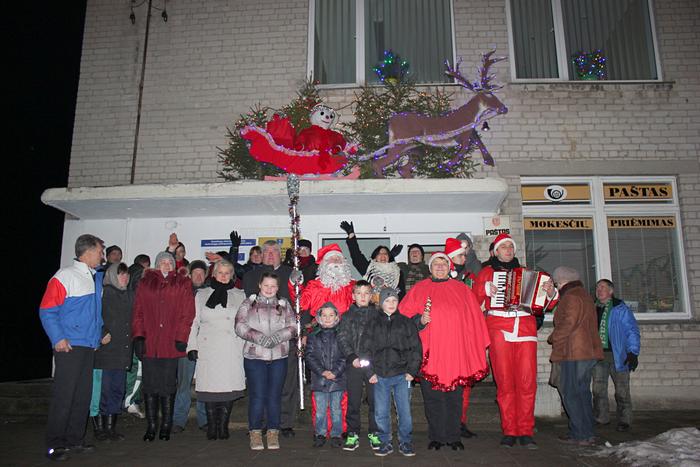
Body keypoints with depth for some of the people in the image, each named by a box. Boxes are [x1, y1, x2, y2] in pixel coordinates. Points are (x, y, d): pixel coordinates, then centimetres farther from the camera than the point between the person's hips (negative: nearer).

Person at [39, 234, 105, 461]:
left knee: (83, 395, 10)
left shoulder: (97, 278, 14)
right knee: (64, 395, -4)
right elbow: (47, 310, -11)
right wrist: (58, 338, -17)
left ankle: (75, 440, 20)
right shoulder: (65, 276, -7)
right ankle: (55, 445, 6)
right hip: (69, 346, -7)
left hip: (90, 346, 7)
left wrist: (100, 334, 16)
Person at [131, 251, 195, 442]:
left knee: (168, 386, 4)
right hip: (149, 343, 1)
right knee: (150, 386, 3)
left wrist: (181, 338, -6)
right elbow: (138, 312, 7)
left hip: (171, 344, -1)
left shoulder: (183, 283, 7)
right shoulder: (145, 283, 12)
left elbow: (187, 313, 1)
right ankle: (151, 427, 13)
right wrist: (138, 337, -2)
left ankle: (166, 426, 15)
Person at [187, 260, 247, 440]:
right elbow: (194, 322, 12)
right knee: (209, 387, -3)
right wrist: (192, 346, 3)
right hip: (208, 349, 0)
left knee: (229, 386, -4)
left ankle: (223, 425, 7)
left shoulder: (240, 295, 14)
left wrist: (246, 348, 4)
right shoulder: (202, 295, 15)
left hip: (232, 349, 0)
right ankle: (212, 426, 9)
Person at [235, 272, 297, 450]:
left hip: (279, 357, 2)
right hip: (254, 356, -1)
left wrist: (278, 336, -14)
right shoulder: (249, 303, 8)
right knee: (257, 396, -1)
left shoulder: (284, 305, 12)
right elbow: (240, 326, -2)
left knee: (274, 396, 5)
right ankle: (255, 434, 12)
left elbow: (293, 327, 4)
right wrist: (257, 336, -16)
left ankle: (273, 433, 16)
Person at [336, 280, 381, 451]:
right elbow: (342, 339, 3)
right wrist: (352, 357, -9)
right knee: (353, 401, 4)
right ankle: (353, 434, 15)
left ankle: (374, 434, 17)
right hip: (354, 365, 0)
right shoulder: (347, 316, 9)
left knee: (375, 400, 3)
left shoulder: (377, 315, 8)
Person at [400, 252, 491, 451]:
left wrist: (478, 348, 6)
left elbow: (474, 320, 11)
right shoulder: (419, 289, 8)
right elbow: (404, 316, 5)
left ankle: (453, 437, 18)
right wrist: (419, 320, -14)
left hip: (456, 351, 1)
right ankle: (436, 437, 15)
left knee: (454, 396, 5)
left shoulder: (462, 289, 12)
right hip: (430, 353, -1)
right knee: (432, 397, 3)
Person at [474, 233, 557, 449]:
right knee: (504, 383, -3)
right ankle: (509, 432, 5)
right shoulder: (487, 272, 16)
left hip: (525, 330, 2)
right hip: (499, 330, -2)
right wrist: (485, 289, -8)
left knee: (527, 382, -5)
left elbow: (544, 304, 18)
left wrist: (550, 293, -2)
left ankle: (526, 432, 3)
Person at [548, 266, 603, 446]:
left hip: (575, 352, -10)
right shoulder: (584, 295, 21)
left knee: (570, 392, -6)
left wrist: (553, 338, -6)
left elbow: (569, 323, -20)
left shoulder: (571, 296, -10)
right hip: (588, 351, 10)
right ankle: (587, 433, 17)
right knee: (582, 391, 13)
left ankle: (581, 435, -6)